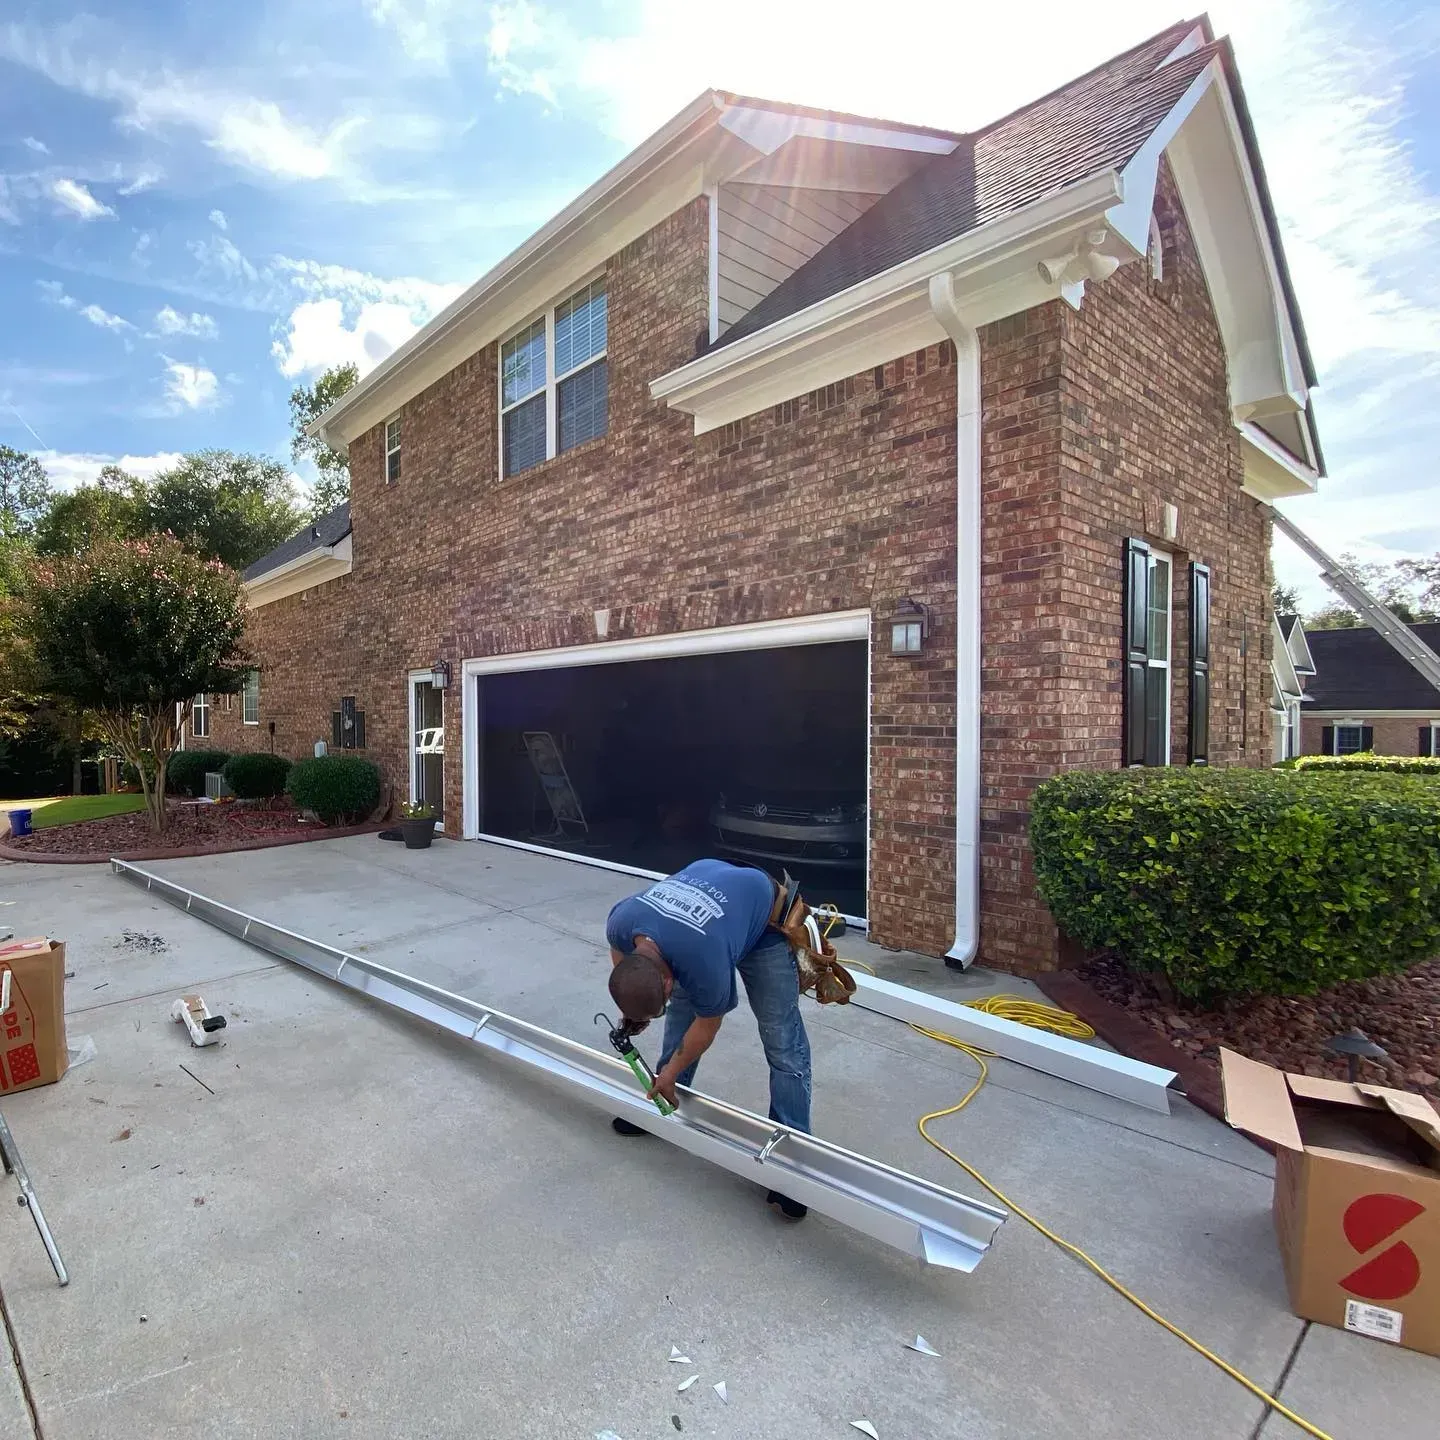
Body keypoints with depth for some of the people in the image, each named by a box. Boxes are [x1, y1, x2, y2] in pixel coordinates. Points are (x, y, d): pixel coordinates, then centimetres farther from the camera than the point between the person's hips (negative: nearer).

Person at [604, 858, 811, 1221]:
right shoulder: (620, 920, -26)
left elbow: (706, 1029, -17)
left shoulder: (704, 963, -40)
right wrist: (631, 1010, 3)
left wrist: (670, 1074, -1)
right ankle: (666, 1105, 31)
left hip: (764, 922, -6)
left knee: (782, 1042, -8)